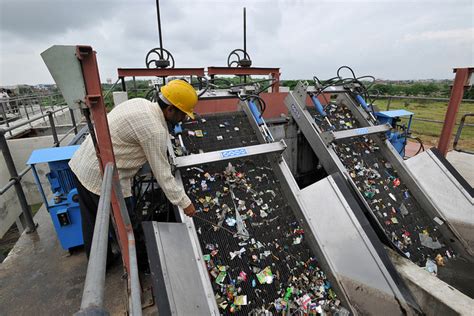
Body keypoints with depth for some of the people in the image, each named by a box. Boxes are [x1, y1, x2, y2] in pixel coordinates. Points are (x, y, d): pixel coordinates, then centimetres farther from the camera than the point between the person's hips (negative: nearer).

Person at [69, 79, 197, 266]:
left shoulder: (140, 102, 1)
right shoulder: (155, 130, -25)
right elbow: (162, 175, -20)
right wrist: (184, 203, -10)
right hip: (104, 178, -9)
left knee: (92, 223, 25)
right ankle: (138, 263, 37)